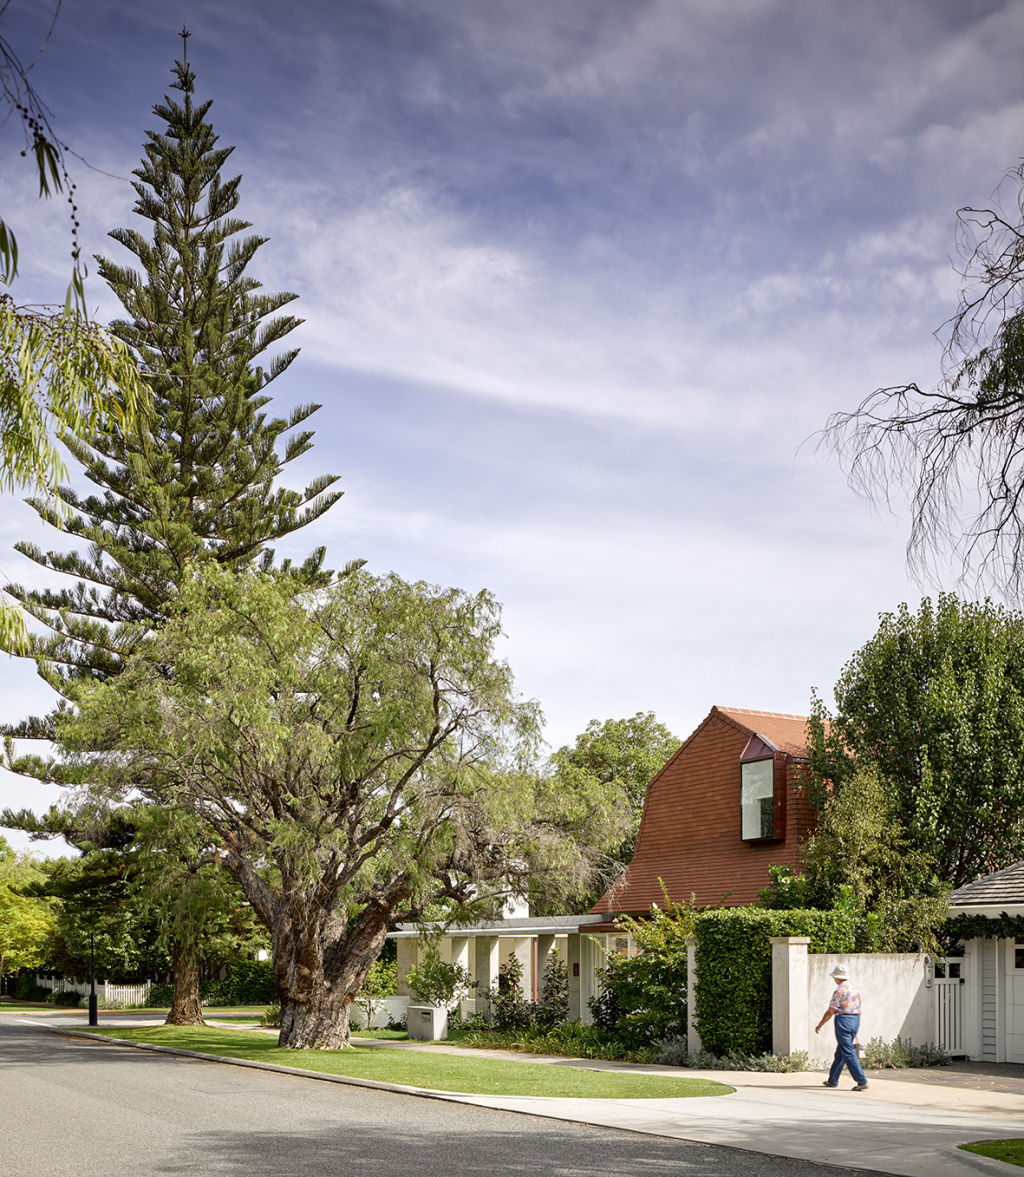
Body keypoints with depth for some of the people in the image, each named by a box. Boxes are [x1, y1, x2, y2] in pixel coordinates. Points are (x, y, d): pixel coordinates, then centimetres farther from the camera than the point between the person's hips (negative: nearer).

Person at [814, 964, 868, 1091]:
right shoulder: (854, 989, 14)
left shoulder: (840, 991, -12)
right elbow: (858, 1010, 18)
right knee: (840, 1053, 17)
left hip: (843, 1020, -9)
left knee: (848, 1053, -8)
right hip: (855, 1021, 9)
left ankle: (862, 1082, -15)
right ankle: (833, 1080, 25)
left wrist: (819, 1025, 0)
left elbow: (830, 1012, -11)